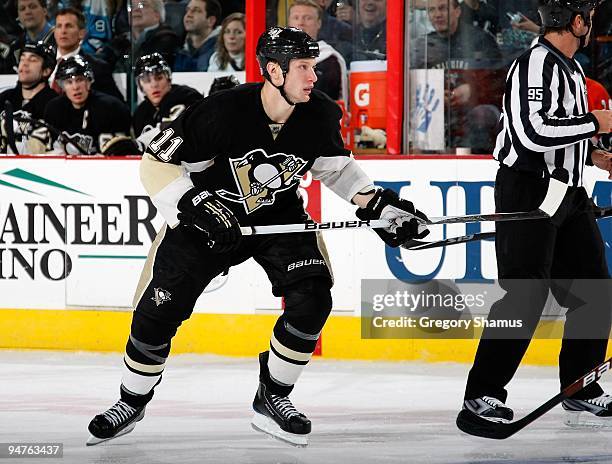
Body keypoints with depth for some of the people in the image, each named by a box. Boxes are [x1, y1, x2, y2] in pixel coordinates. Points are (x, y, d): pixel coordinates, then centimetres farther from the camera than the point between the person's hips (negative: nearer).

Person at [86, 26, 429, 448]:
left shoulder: (320, 114, -16)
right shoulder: (223, 112, -29)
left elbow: (336, 166, 6)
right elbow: (157, 164, -20)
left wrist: (380, 205, -1)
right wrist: (195, 206, -30)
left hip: (280, 216, 3)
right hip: (210, 216, -3)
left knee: (312, 299, -17)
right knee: (159, 310, -6)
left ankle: (272, 398, 2)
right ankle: (132, 403, 19)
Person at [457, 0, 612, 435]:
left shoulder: (570, 68, 16)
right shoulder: (538, 64, -16)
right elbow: (533, 132, -27)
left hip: (567, 193, 10)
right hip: (528, 191, -10)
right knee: (526, 297, -12)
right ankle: (481, 397, -9)